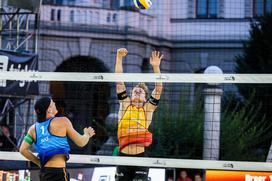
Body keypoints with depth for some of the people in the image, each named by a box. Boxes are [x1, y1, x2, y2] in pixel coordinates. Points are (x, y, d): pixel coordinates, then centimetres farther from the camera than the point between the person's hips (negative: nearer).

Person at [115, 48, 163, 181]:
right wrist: (119, 58, -1)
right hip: (123, 156, 2)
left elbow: (158, 88, -3)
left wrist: (156, 67, -13)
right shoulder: (125, 105, 11)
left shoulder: (148, 108, 7)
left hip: (140, 157, -2)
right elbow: (119, 81, 6)